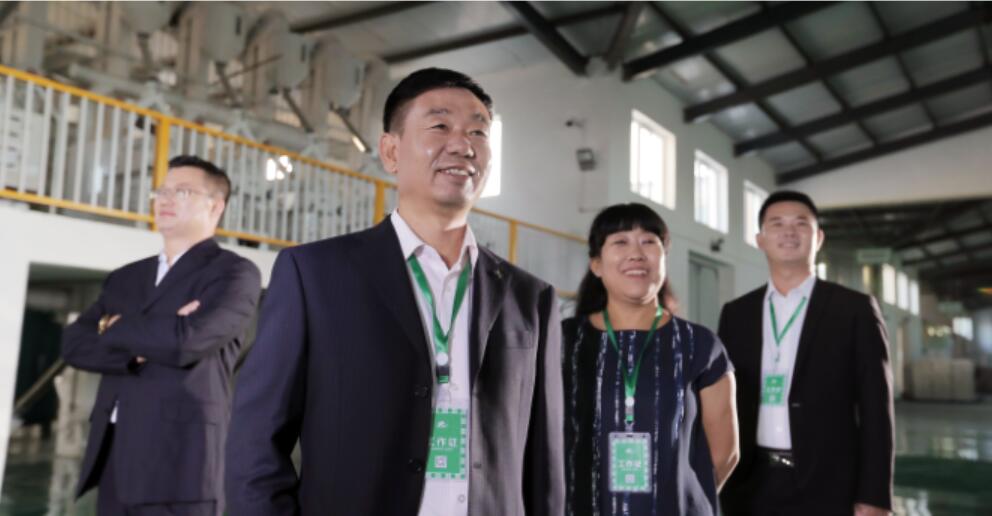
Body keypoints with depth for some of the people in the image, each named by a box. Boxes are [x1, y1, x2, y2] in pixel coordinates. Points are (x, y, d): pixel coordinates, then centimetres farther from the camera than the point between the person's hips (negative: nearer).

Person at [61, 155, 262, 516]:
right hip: (112, 458, 6)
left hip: (180, 458, -6)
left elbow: (188, 340, -18)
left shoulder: (234, 272, -2)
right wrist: (142, 344, -11)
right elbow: (73, 343, 7)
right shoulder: (125, 278, 19)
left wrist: (115, 329, 0)